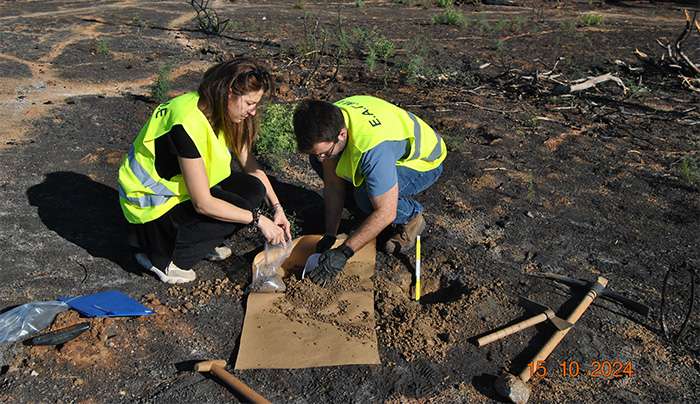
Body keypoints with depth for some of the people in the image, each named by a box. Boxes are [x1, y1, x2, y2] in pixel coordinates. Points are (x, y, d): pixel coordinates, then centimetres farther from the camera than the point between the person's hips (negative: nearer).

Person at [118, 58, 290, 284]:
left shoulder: (219, 112, -6)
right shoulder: (188, 124, -32)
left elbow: (251, 166, 2)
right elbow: (203, 204, -30)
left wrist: (277, 207, -7)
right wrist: (258, 220, -25)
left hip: (183, 190, 8)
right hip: (151, 207, -8)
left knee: (253, 189, -11)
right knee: (238, 207, -24)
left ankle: (203, 241, 6)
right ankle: (160, 257, -9)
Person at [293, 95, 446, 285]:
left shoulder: (373, 147, -42)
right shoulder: (327, 121, -20)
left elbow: (386, 213, -36)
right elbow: (333, 184, -12)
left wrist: (344, 252, -31)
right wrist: (329, 236, -12)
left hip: (424, 160, -7)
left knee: (366, 196, -34)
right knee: (318, 164, -6)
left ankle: (411, 217, -2)